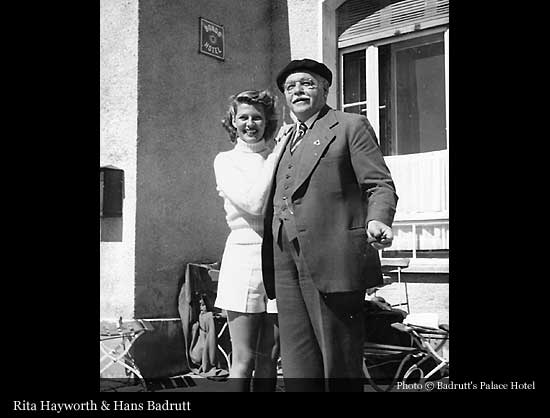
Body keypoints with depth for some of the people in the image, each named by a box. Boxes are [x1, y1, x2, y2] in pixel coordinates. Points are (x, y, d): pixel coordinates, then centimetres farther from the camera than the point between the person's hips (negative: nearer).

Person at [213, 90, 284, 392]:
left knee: (269, 359, 8)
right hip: (244, 256, -3)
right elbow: (254, 202, -12)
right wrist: (278, 152, -8)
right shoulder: (226, 161, 6)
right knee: (243, 361, -1)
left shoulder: (279, 158, 13)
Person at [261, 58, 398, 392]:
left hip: (333, 261, -6)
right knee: (298, 370, 4)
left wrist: (377, 220, -23)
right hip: (285, 265, 6)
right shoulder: (284, 142, 24)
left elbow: (380, 185, -1)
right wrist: (268, 269, 17)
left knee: (339, 366, 0)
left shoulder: (350, 126, 6)